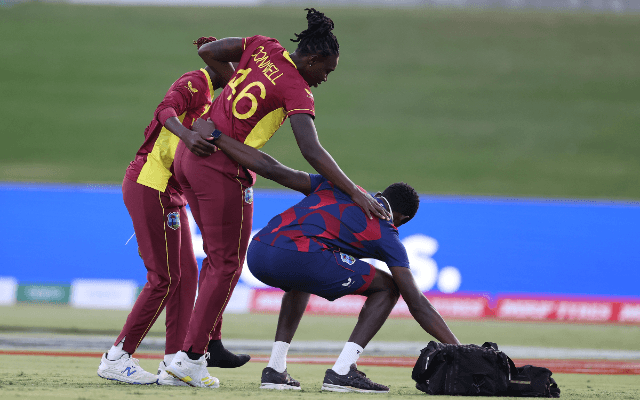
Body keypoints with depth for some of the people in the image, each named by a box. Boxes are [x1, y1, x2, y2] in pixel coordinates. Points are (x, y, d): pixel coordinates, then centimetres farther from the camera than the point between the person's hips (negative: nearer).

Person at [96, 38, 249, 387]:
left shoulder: (207, 95, 21)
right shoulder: (193, 83, -10)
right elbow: (165, 109, -30)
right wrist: (186, 135, -48)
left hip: (170, 192, 11)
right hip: (151, 185, -11)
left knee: (187, 273, 7)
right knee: (164, 277, -9)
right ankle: (116, 359, -3)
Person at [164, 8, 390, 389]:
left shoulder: (264, 47, 5)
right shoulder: (297, 91, -14)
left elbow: (208, 52, 14)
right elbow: (312, 150, -24)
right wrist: (357, 194, -25)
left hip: (190, 153, 8)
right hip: (223, 168, -8)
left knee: (218, 255, 19)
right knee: (227, 264, 3)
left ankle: (208, 343, 18)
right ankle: (190, 357, 2)